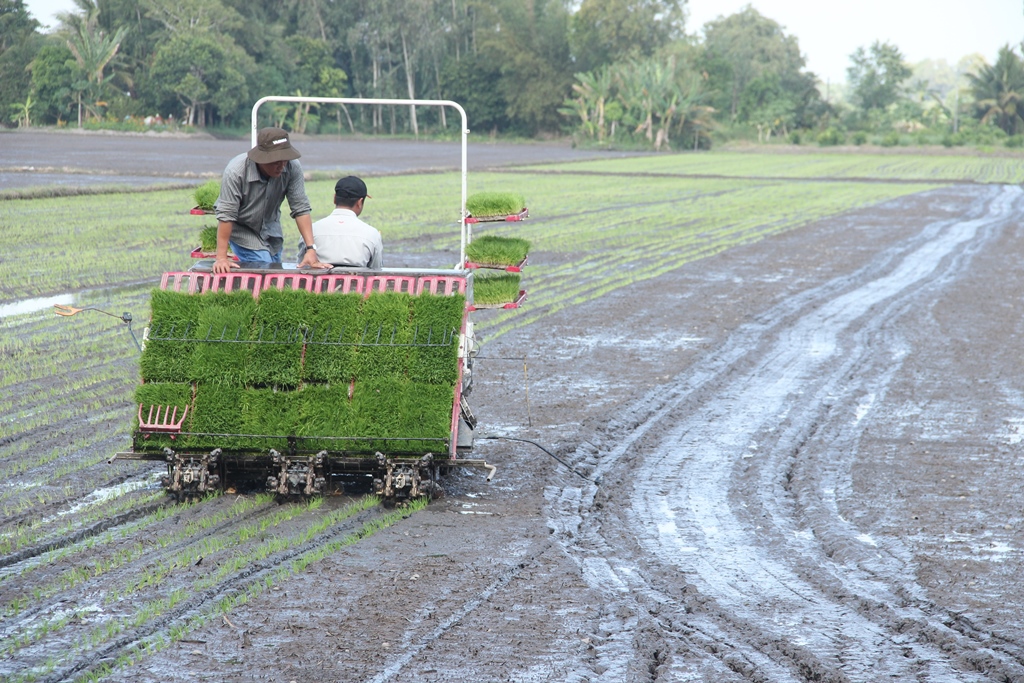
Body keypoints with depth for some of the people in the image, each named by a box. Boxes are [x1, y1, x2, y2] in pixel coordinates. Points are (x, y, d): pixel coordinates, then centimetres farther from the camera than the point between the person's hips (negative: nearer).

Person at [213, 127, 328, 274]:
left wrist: (311, 249, -28)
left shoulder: (292, 168, -23)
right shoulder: (235, 172, -32)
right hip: (242, 231, -4)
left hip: (270, 228, 4)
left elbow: (300, 209, -21)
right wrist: (221, 258, -32)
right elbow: (226, 215, -30)